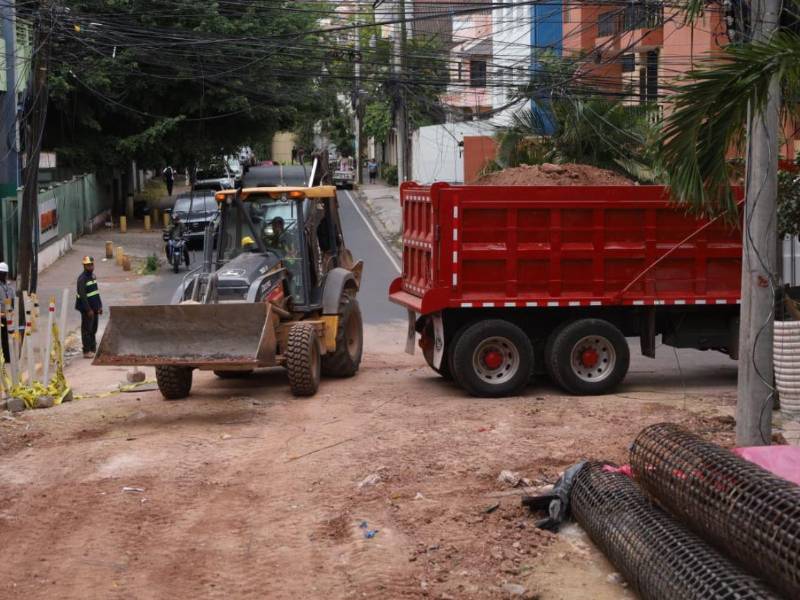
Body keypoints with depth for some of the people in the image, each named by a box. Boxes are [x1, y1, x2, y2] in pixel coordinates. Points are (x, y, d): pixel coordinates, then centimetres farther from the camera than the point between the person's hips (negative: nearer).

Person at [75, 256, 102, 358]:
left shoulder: (93, 276, 12)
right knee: (87, 330, -3)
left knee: (94, 329, 16)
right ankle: (86, 351, 1)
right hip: (87, 309, -9)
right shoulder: (82, 279, -16)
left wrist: (99, 306, 17)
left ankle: (93, 349, 26)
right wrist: (88, 309, -22)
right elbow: (82, 296, -20)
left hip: (94, 308, 9)